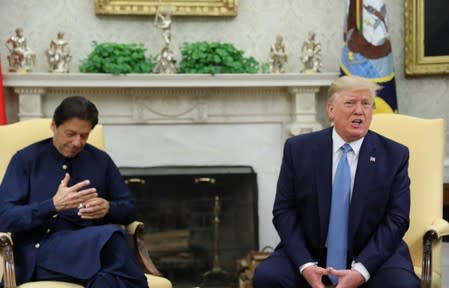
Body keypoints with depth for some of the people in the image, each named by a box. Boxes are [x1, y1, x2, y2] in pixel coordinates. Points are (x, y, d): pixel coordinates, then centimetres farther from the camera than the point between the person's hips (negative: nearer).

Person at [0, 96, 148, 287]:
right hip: (42, 251, -3)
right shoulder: (26, 159, 6)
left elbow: (130, 209, 18)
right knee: (109, 236, -34)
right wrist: (54, 205, -18)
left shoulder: (101, 160, 15)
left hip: (92, 245, 3)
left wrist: (108, 208, -6)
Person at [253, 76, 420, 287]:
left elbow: (396, 219, -6)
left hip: (373, 255, -1)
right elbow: (284, 211, -2)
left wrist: (361, 270, -19)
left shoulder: (394, 155, -2)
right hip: (310, 253, 1)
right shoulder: (298, 149, -1)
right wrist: (305, 265, -17)